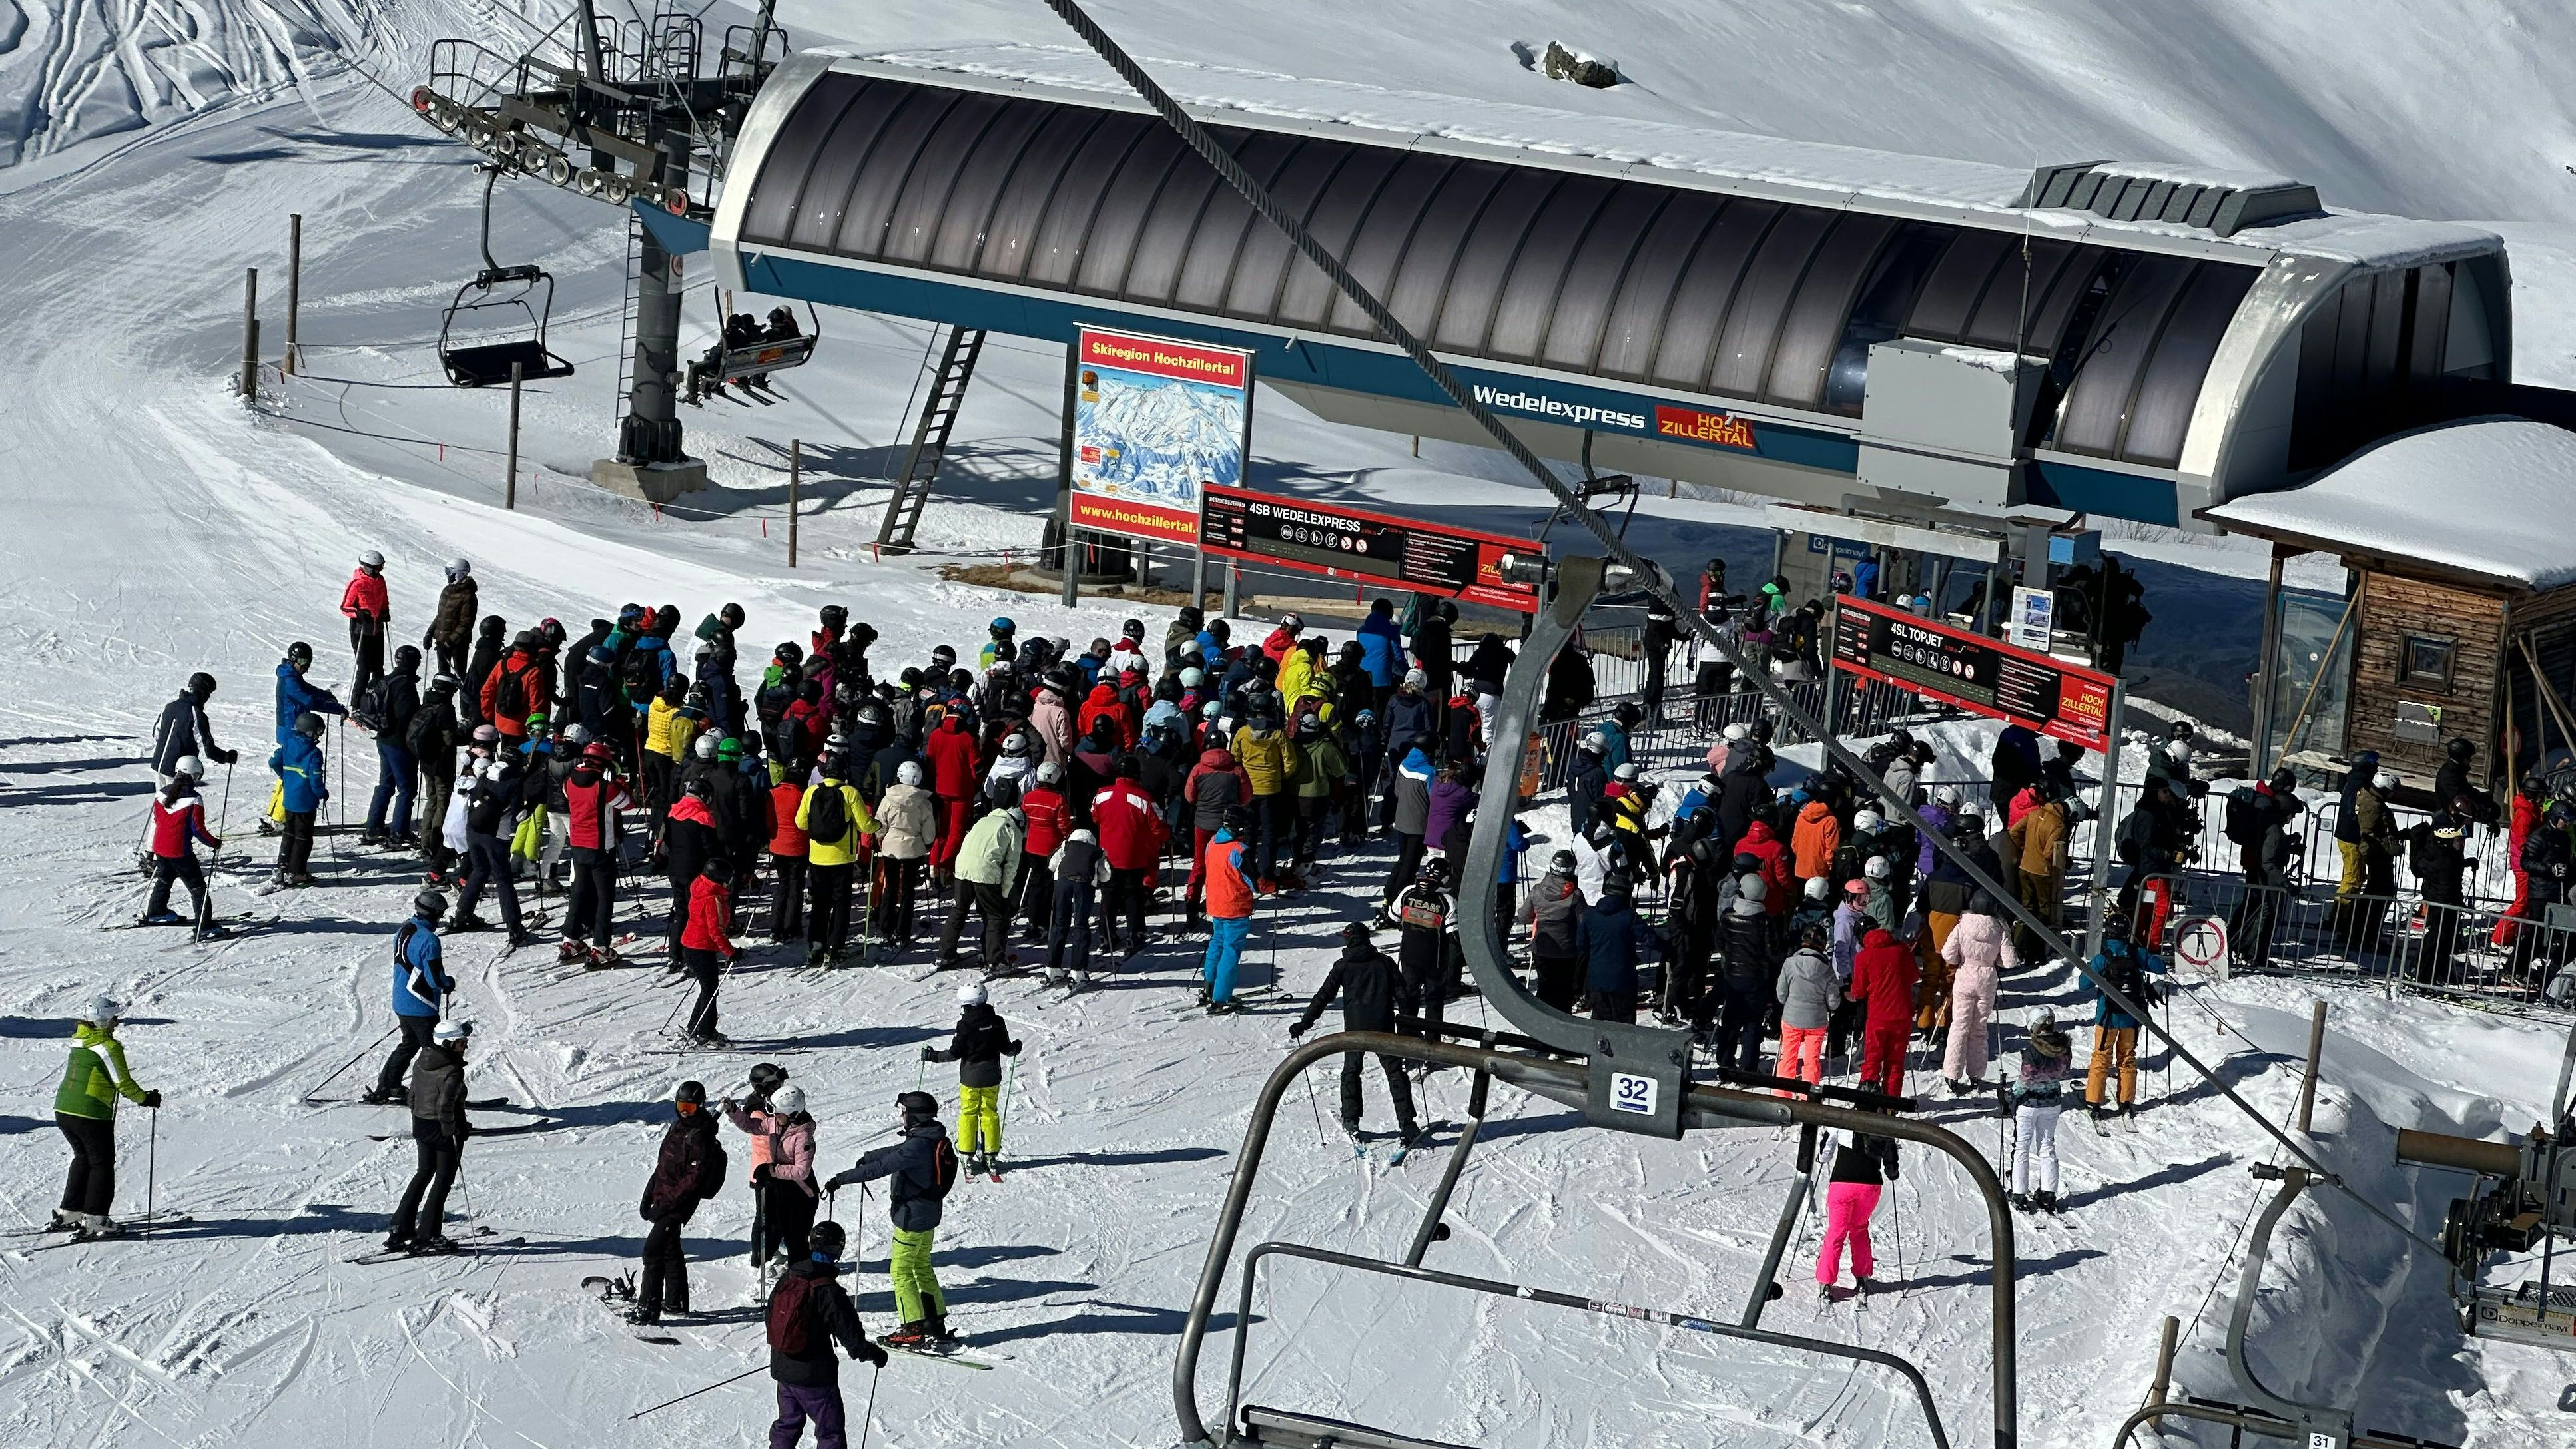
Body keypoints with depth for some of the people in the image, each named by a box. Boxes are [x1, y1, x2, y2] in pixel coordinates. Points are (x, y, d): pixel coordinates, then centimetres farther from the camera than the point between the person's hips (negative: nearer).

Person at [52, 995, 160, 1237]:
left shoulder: (78, 1041, 9)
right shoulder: (108, 1047, -14)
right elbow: (123, 1083, -15)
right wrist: (145, 1099, -3)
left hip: (62, 1110, 8)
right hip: (91, 1115, -8)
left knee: (83, 1159, 23)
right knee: (102, 1164, 4)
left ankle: (69, 1213, 25)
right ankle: (95, 1220, 1)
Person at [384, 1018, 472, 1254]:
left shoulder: (420, 1063, 3)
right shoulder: (453, 1073, -23)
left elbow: (413, 1095, 12)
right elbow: (445, 1106, -30)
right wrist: (451, 1130, -16)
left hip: (421, 1125, 8)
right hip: (443, 1130, -8)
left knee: (424, 1173, 22)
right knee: (443, 1179, 5)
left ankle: (400, 1229, 22)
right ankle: (427, 1236, 6)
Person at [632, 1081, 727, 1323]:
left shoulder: (701, 1137, -18)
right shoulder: (677, 1127, 11)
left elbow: (695, 1178, -22)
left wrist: (667, 1204, -24)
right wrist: (649, 1195, 17)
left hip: (679, 1204, -10)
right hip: (664, 1199, 10)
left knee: (654, 1249, -16)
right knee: (670, 1249, 19)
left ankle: (649, 1308, -17)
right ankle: (676, 1303, 31)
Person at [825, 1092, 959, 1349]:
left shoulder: (917, 1147, -26)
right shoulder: (933, 1140, 4)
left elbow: (880, 1168, -27)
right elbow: (897, 1152, 22)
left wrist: (842, 1179, -22)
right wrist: (868, 1157, 35)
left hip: (911, 1217, -10)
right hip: (929, 1214, 10)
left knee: (901, 1271, 0)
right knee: (922, 1267, 20)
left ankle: (914, 1331, 0)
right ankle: (936, 1325, 24)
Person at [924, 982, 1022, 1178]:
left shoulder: (965, 1024, -17)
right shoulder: (996, 1022, -4)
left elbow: (954, 1053, -15)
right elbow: (1006, 1048, 3)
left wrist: (932, 1056, -2)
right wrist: (1015, 1048, 27)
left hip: (970, 1078, -4)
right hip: (992, 1078, 4)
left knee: (968, 1115, 8)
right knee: (990, 1114, 13)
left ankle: (970, 1157, 8)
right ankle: (991, 1157, 14)